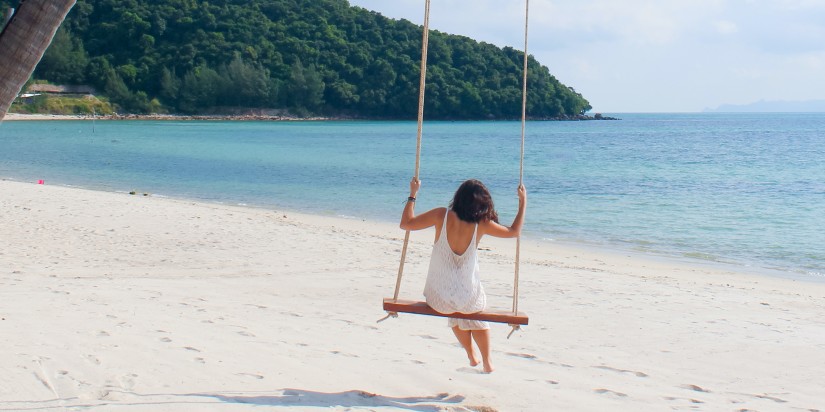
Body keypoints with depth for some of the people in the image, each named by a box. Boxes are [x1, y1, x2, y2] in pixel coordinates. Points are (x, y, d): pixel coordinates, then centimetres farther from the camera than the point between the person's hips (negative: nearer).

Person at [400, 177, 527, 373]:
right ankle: (487, 363, 42)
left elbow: (406, 223, -3)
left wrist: (413, 194, 7)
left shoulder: (442, 215, -12)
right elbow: (514, 231, 5)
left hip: (438, 299, 0)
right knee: (476, 317, 37)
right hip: (468, 298, 0)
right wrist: (523, 202, 15)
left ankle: (472, 356, 47)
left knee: (455, 315, 38)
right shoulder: (481, 223, -10)